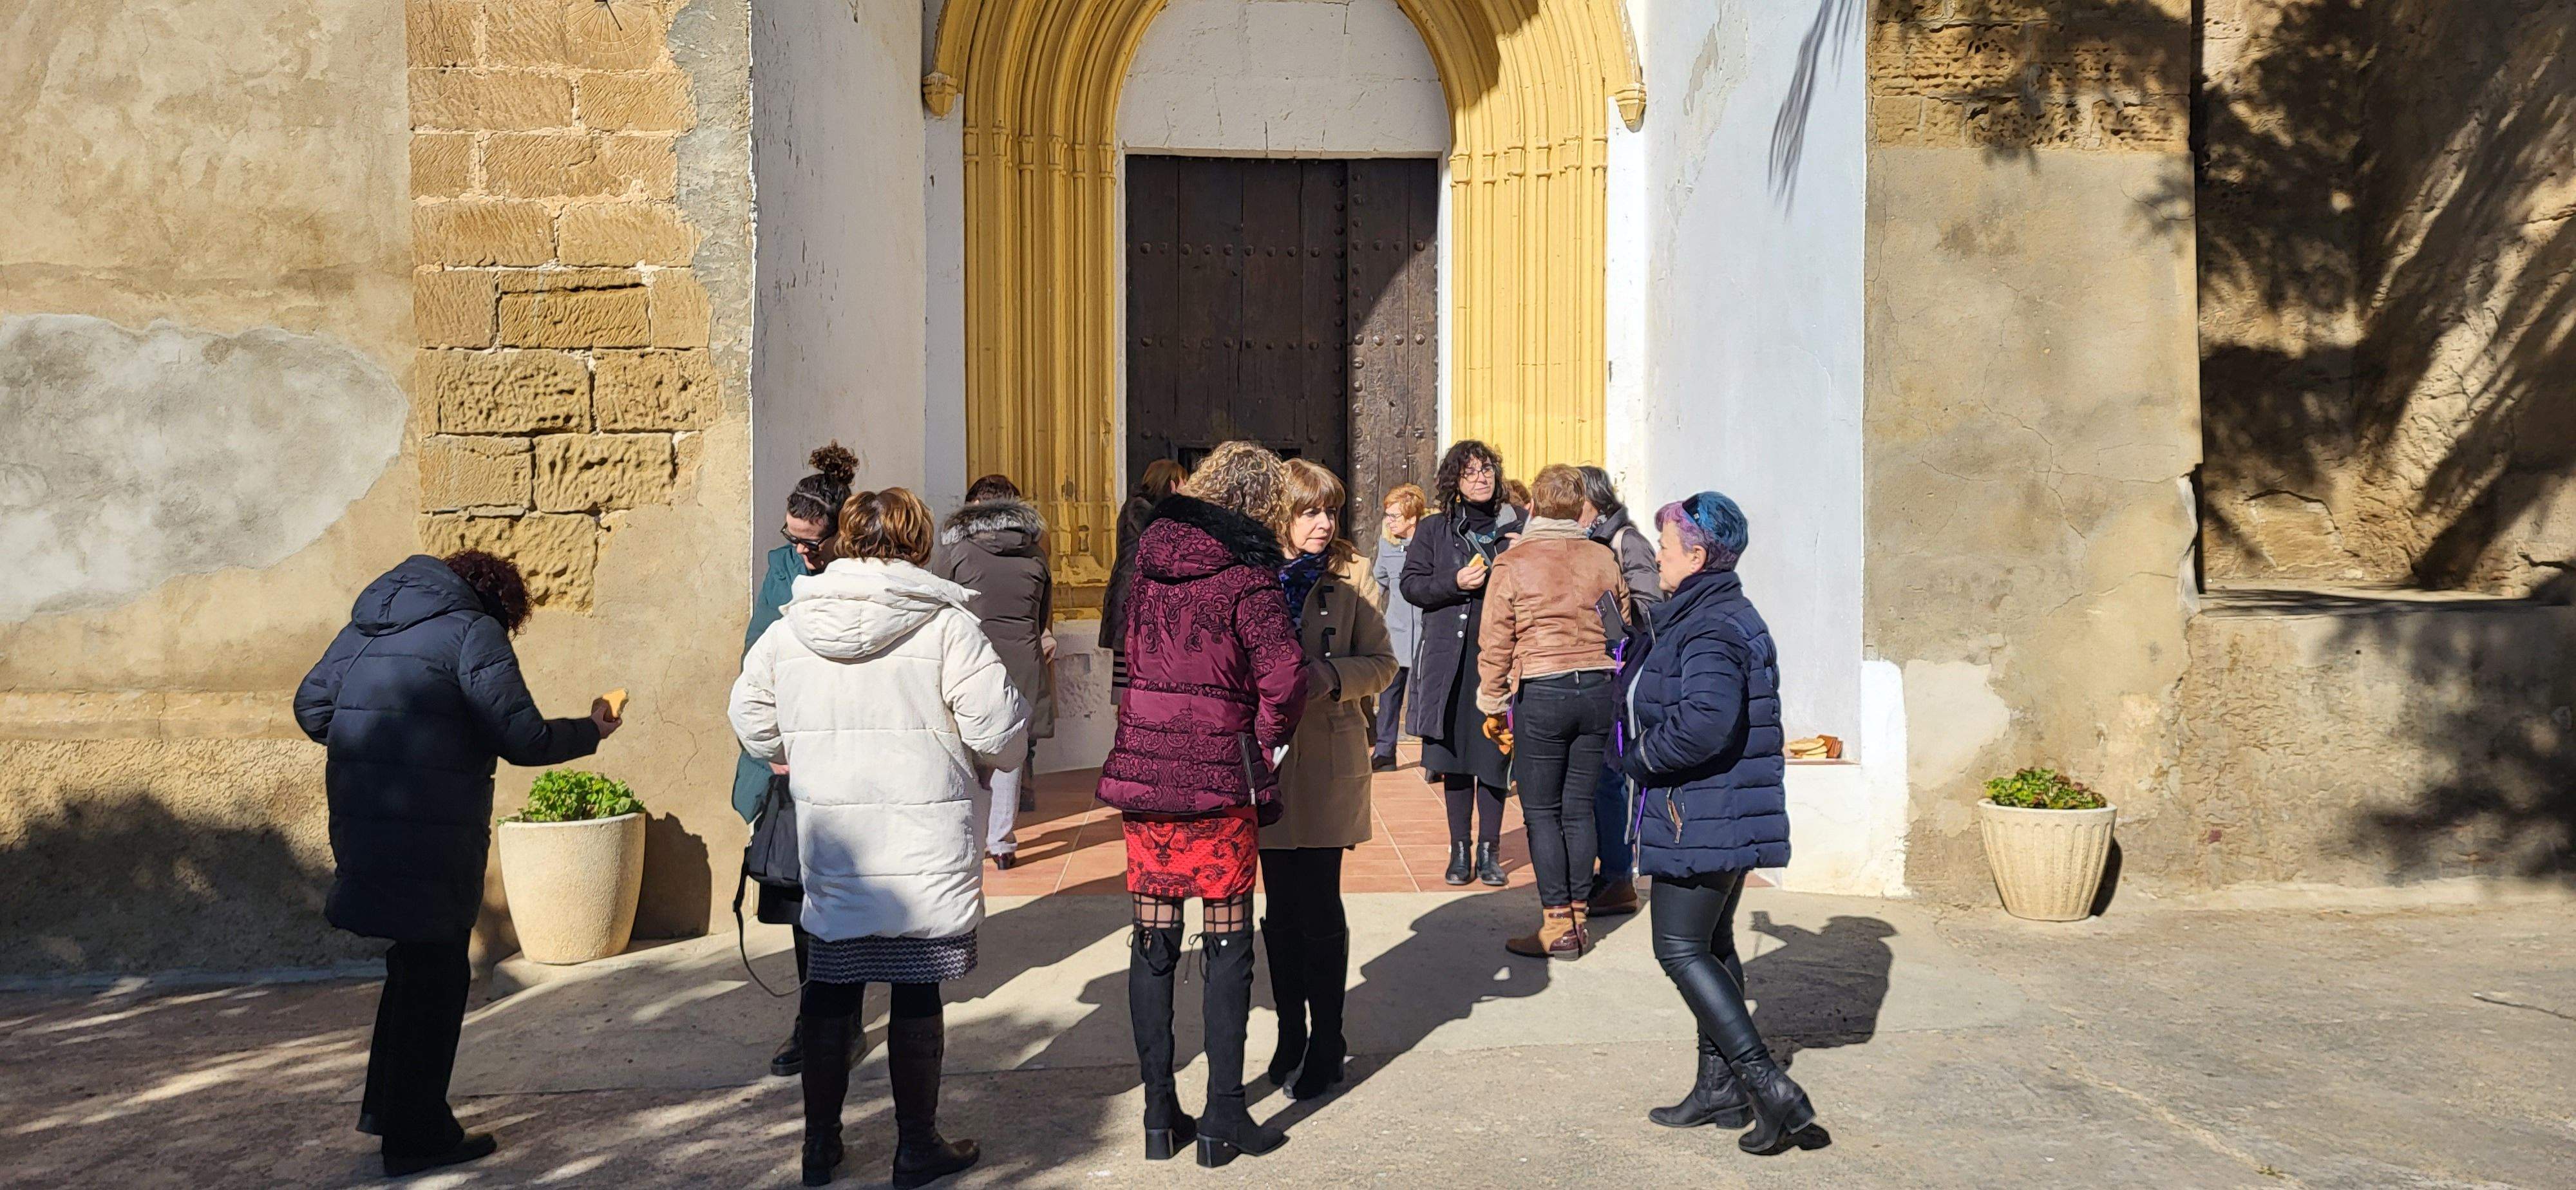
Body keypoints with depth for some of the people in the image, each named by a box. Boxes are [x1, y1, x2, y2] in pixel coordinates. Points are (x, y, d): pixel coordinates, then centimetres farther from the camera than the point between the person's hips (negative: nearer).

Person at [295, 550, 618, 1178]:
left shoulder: (365, 625, 15)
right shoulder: (472, 632, -8)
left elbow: (310, 707, 17)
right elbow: (523, 739, -12)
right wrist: (591, 731, 4)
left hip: (359, 819, 8)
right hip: (429, 833, -8)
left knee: (414, 962, 23)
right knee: (435, 979, 4)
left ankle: (385, 1104, 31)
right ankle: (415, 1136, 11)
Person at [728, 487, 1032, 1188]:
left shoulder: (791, 626, 2)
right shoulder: (944, 624, -12)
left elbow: (751, 720, 11)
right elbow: (998, 730, -14)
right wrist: (1000, 751, 8)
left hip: (830, 843, 4)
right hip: (925, 847, -4)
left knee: (830, 991, 15)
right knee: (917, 994, 7)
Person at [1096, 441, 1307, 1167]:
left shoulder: (1151, 559, 9)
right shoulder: (1246, 571, -11)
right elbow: (1284, 672, -20)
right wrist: (1271, 738, -3)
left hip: (1142, 769, 5)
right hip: (1218, 779, -5)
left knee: (1153, 943, 11)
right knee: (1228, 947, 5)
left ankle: (1160, 1113, 17)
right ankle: (1224, 1119, 10)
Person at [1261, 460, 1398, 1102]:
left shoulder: (1352, 576, 0)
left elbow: (1382, 662, 1)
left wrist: (1331, 676, -17)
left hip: (1329, 758, -1)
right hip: (1266, 757, 1)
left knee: (1319, 908, 0)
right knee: (1282, 907, 10)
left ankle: (1326, 1042, 14)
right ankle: (1291, 1033, 24)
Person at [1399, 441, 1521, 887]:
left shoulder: (1519, 525, 8)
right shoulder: (1434, 529, 10)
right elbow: (1411, 583, 6)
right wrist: (1455, 584, -9)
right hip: (1450, 655, 1)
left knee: (1495, 757, 1)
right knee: (1454, 754, 3)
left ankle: (1489, 850, 12)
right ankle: (1460, 850, 13)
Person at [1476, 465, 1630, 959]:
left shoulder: (1513, 563, -6)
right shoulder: (1605, 559, 5)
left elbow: (1495, 645, -4)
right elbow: (1623, 627, 13)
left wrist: (1492, 707, 6)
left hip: (1541, 695, -4)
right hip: (1599, 691, 4)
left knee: (1541, 812, 3)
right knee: (1579, 808, 11)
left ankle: (1558, 924, 1)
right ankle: (1579, 917, 15)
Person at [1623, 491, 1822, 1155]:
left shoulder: (1710, 628, -20)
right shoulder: (1725, 615, 14)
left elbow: (1705, 721, -31)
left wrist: (1643, 759, -17)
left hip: (1700, 818, -11)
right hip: (1728, 818, 11)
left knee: (1681, 949, -5)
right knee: (1711, 945, 17)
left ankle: (1769, 1087, -7)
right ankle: (1720, 1086, 25)